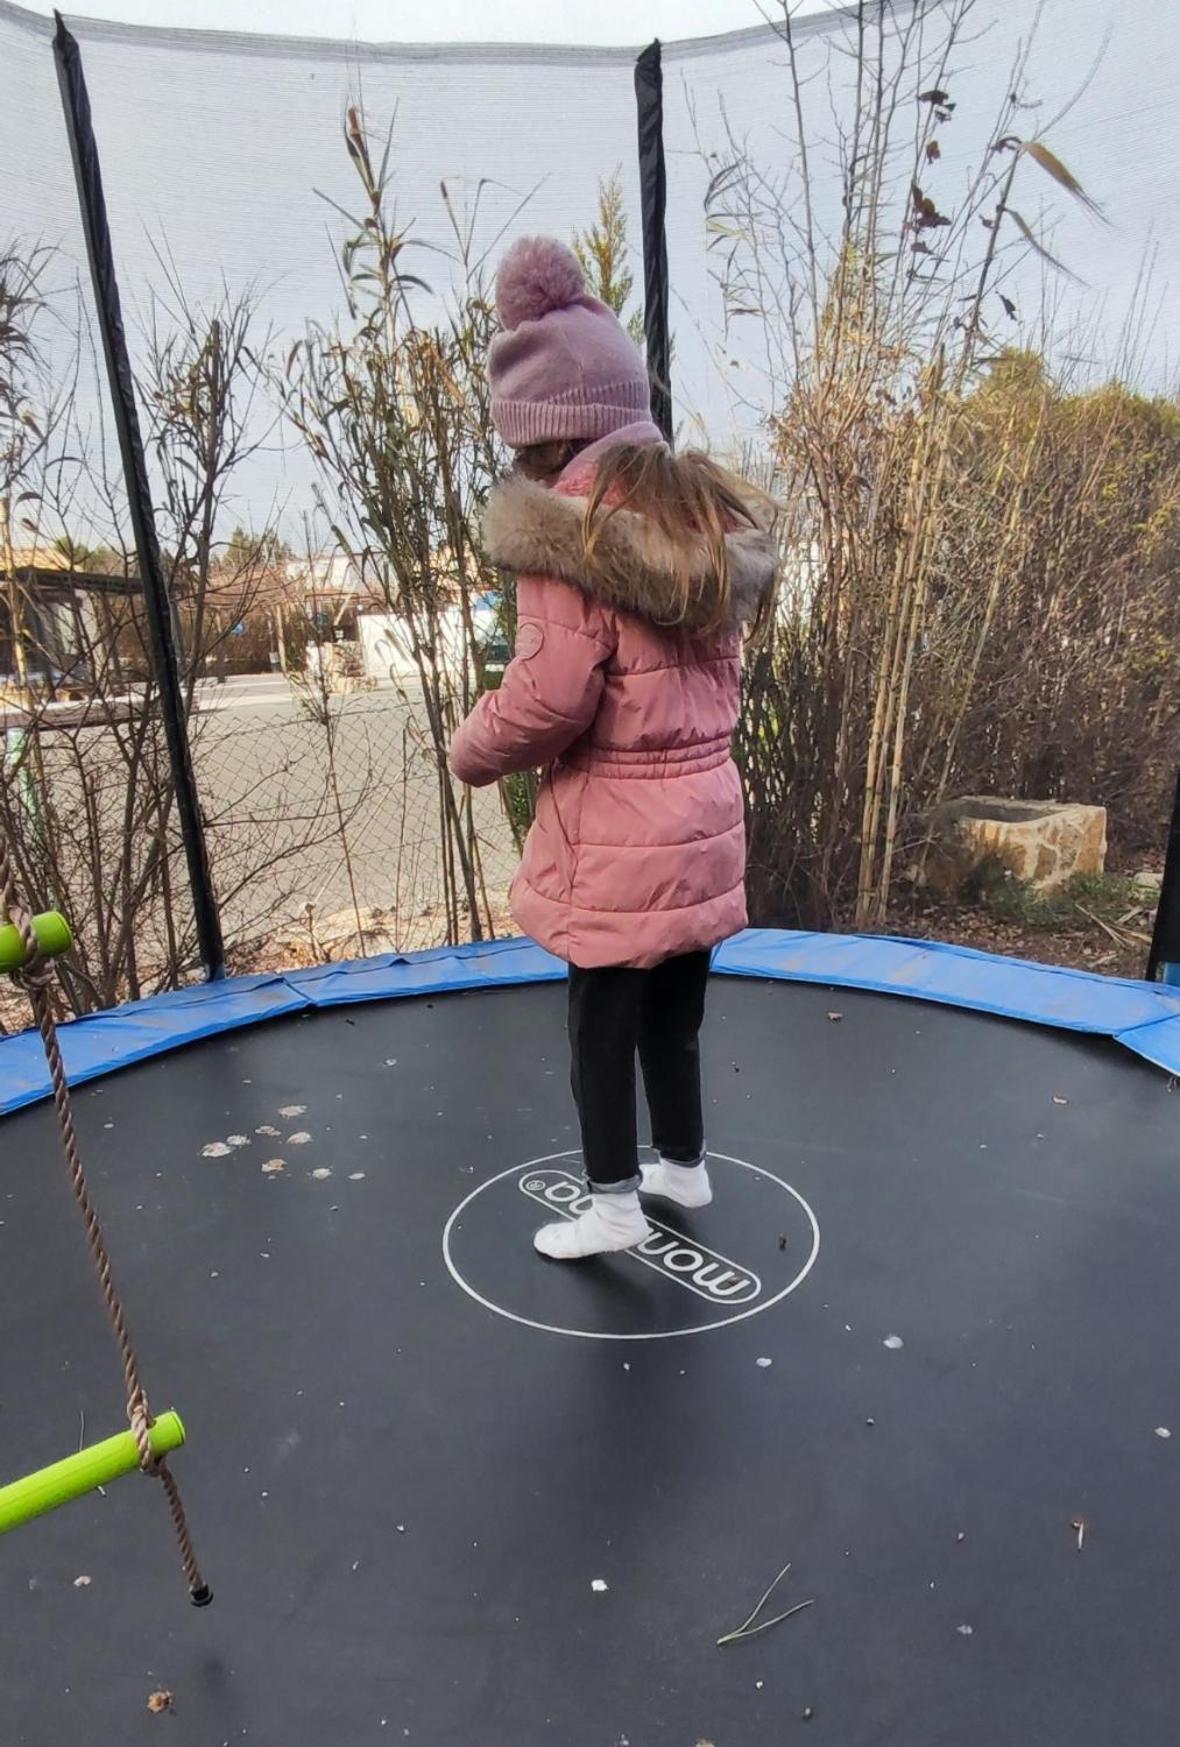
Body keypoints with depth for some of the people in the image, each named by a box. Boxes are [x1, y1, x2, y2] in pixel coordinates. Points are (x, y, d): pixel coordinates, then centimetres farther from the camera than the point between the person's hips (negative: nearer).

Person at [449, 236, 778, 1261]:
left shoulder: (570, 525, -14)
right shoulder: (712, 518, 10)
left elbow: (548, 697, -20)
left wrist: (473, 752, -4)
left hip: (615, 837, -7)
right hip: (704, 819, 8)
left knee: (603, 1022, 10)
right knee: (674, 1012, 22)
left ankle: (613, 1206, 25)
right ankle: (684, 1166, 40)